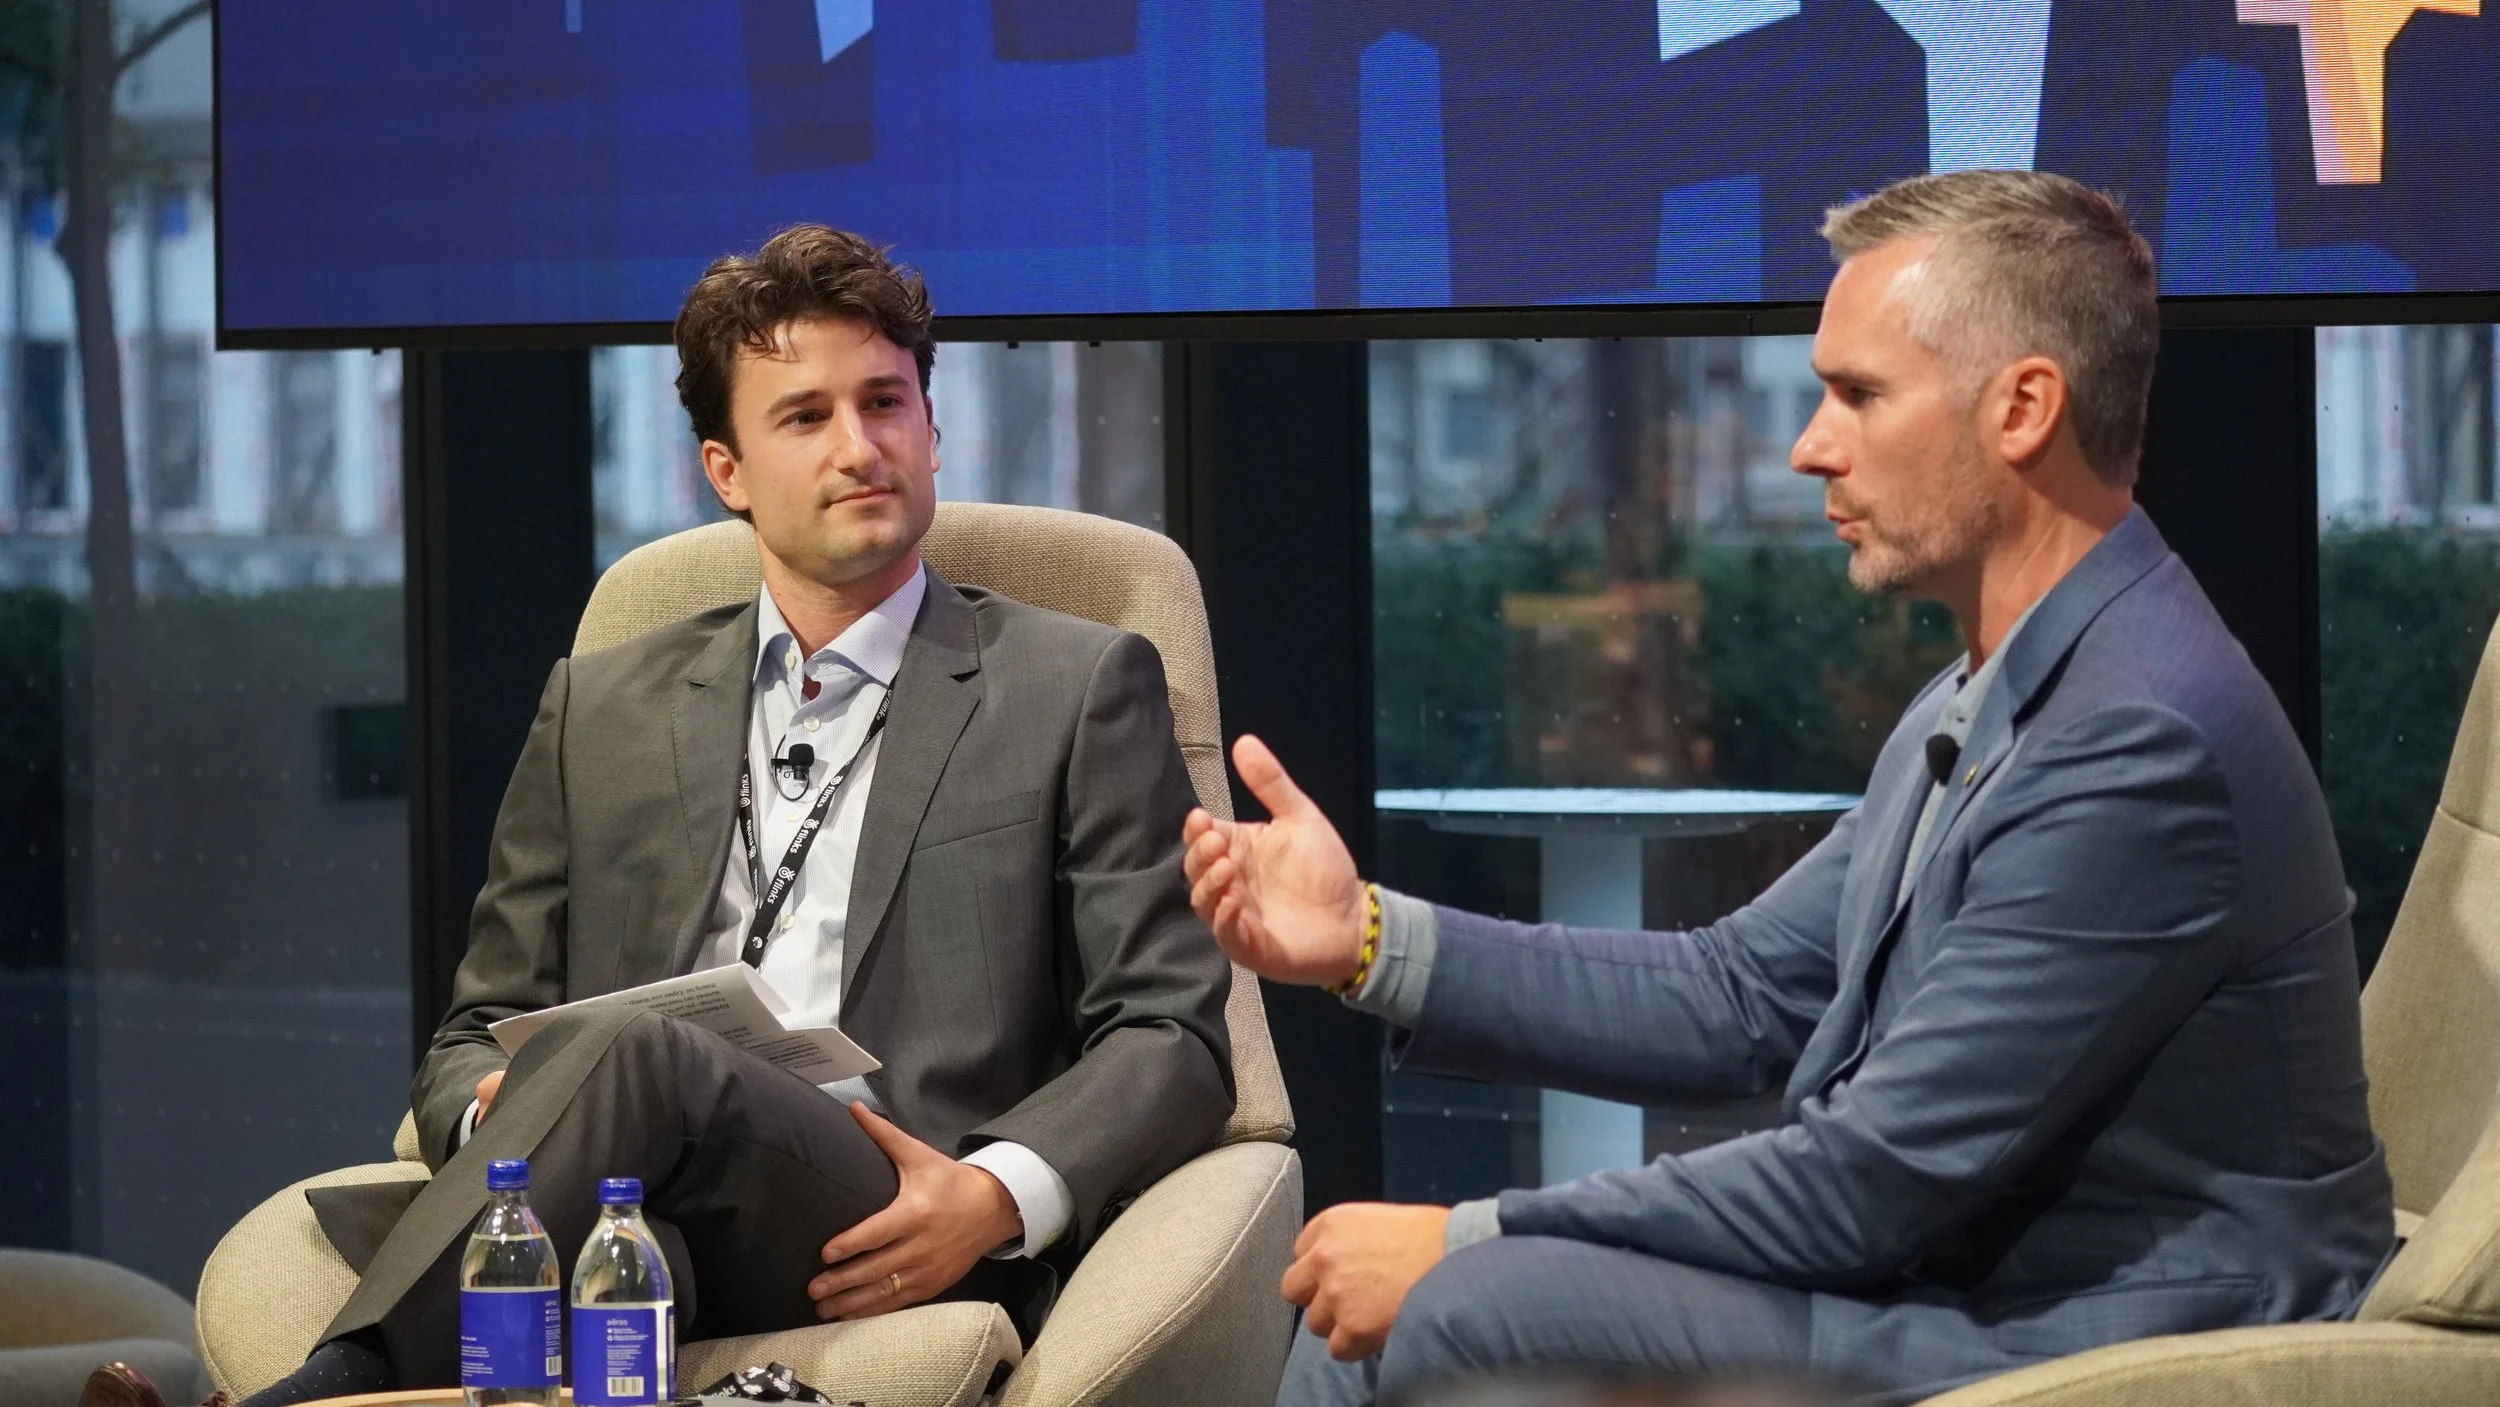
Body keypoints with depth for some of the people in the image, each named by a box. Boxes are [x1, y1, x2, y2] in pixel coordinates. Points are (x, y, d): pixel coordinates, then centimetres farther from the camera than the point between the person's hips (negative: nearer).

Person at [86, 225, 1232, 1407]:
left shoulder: (1080, 689, 16)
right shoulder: (603, 712, 25)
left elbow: (1170, 1034, 9)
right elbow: (478, 1034, 25)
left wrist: (998, 1195, -12)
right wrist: (491, 1115, -2)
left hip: (896, 1254, -2)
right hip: (633, 1238, 2)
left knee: (627, 1057, -36)